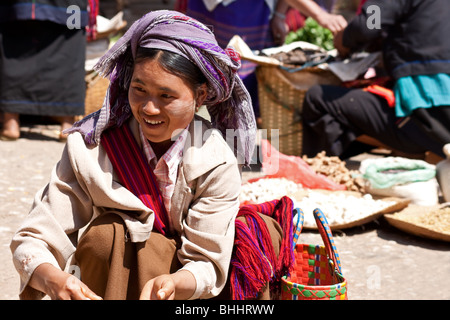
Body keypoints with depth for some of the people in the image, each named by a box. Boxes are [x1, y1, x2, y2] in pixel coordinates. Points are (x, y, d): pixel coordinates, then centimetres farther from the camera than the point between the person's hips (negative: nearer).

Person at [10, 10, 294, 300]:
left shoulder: (216, 160, -19)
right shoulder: (91, 147, -19)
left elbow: (208, 264, -18)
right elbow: (33, 241, -20)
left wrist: (172, 284, -43)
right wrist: (53, 280, -45)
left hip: (186, 289, 1)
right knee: (105, 234, -32)